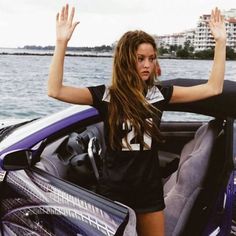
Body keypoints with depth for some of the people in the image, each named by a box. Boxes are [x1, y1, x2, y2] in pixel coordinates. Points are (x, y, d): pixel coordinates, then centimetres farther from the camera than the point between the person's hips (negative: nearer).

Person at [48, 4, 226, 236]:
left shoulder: (159, 94, -2)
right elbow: (55, 91, -19)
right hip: (114, 191, -2)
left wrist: (220, 41, -7)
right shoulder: (106, 95, -9)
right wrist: (61, 42, -27)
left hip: (150, 190, 3)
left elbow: (213, 88, -2)